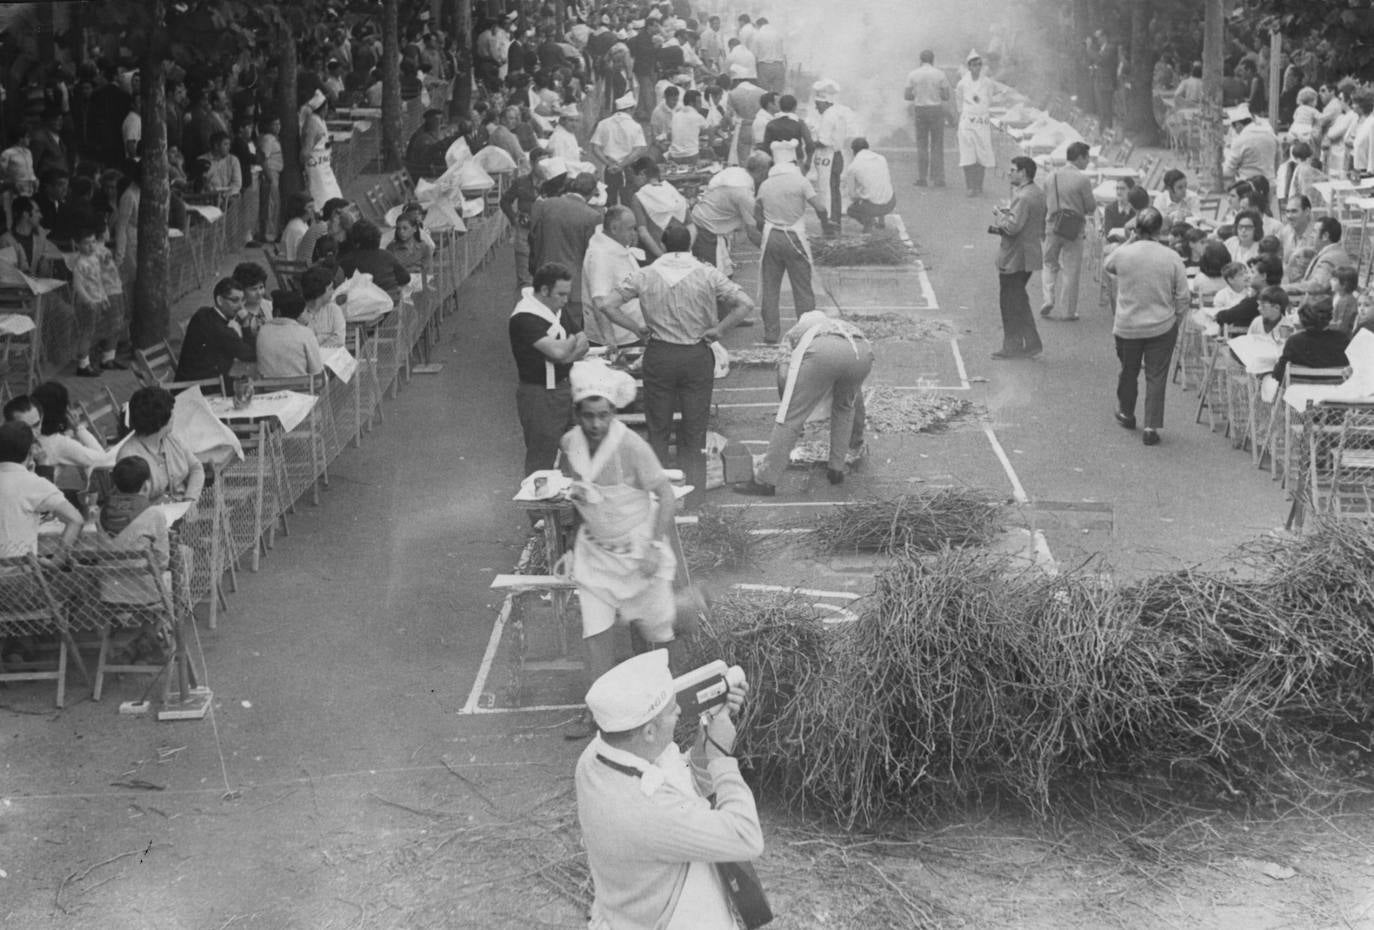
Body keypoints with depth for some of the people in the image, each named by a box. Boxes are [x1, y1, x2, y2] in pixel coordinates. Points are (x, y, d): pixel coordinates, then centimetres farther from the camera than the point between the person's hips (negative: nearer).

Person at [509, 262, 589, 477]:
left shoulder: (557, 311, 12)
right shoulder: (525, 318, -20)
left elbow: (583, 344, 9)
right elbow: (557, 351, -29)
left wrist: (569, 353, -13)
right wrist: (573, 341, -6)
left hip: (563, 389, 9)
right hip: (539, 395, -9)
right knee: (541, 462, 0)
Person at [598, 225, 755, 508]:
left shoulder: (645, 276, -2)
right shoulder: (707, 275, -5)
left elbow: (608, 306, -5)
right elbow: (745, 304, -12)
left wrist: (637, 328, 1)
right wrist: (718, 330, -5)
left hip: (659, 356, 0)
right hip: (697, 356, 0)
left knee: (658, 429, 12)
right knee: (695, 430, 10)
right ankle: (693, 494, 12)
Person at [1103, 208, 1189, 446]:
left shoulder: (1122, 254, -13)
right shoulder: (1172, 258, -11)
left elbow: (1106, 266, 12)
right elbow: (1182, 297, -6)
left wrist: (1130, 241, 8)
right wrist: (1176, 319, 11)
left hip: (1127, 326, 1)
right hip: (1162, 327, -1)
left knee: (1128, 371, 21)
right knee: (1156, 377, 7)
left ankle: (1126, 413, 41)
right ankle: (1151, 427, 5)